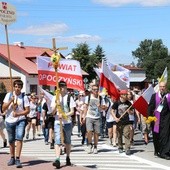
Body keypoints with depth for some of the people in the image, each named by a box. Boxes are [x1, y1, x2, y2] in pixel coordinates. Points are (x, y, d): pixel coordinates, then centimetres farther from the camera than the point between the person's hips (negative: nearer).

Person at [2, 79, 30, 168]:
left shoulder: (24, 97, -3)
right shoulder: (8, 95, 2)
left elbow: (27, 110, -3)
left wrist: (18, 114, -17)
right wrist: (10, 101, -14)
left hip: (20, 121, -2)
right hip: (9, 121, 2)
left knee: (19, 138, -17)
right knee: (11, 140, 12)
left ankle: (17, 159, -16)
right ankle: (12, 158, 28)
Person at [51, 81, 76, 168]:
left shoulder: (69, 97, 1)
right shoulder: (55, 98, 5)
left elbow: (72, 112, -4)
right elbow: (53, 111, 1)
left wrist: (64, 115, -19)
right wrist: (56, 105, -18)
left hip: (67, 122, 0)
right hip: (57, 122, 0)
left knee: (67, 141, 12)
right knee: (57, 141, -11)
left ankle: (68, 158, 27)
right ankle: (57, 160, -19)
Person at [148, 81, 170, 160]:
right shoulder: (154, 96, 4)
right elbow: (150, 106, 2)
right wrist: (150, 116, -8)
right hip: (156, 118, 1)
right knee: (156, 135, 11)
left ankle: (164, 152, -7)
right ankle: (157, 150, 27)